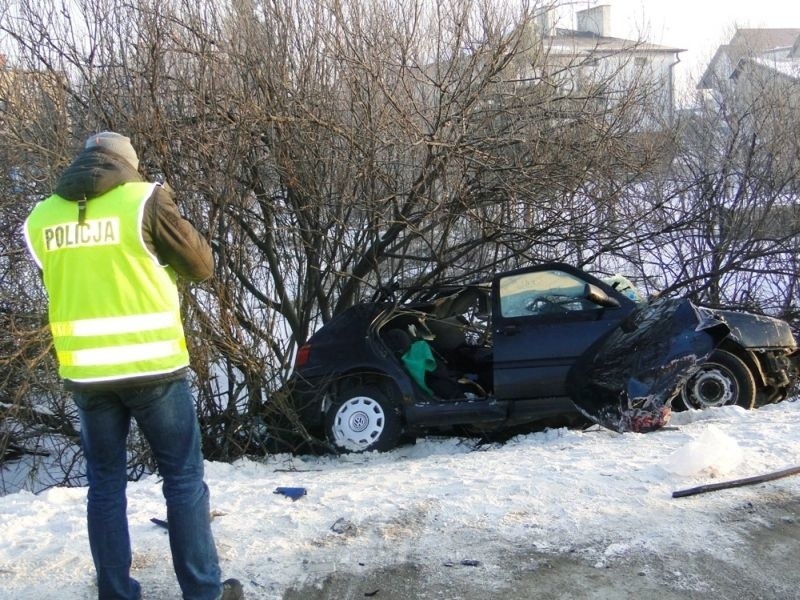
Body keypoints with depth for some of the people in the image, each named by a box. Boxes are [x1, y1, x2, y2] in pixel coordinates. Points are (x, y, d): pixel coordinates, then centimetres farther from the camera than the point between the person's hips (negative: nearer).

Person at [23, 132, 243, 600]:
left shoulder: (41, 218, 6)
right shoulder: (144, 199, -7)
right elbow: (201, 265, 0)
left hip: (85, 371, 4)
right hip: (152, 365, -3)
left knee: (105, 483, 14)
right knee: (184, 477, 8)